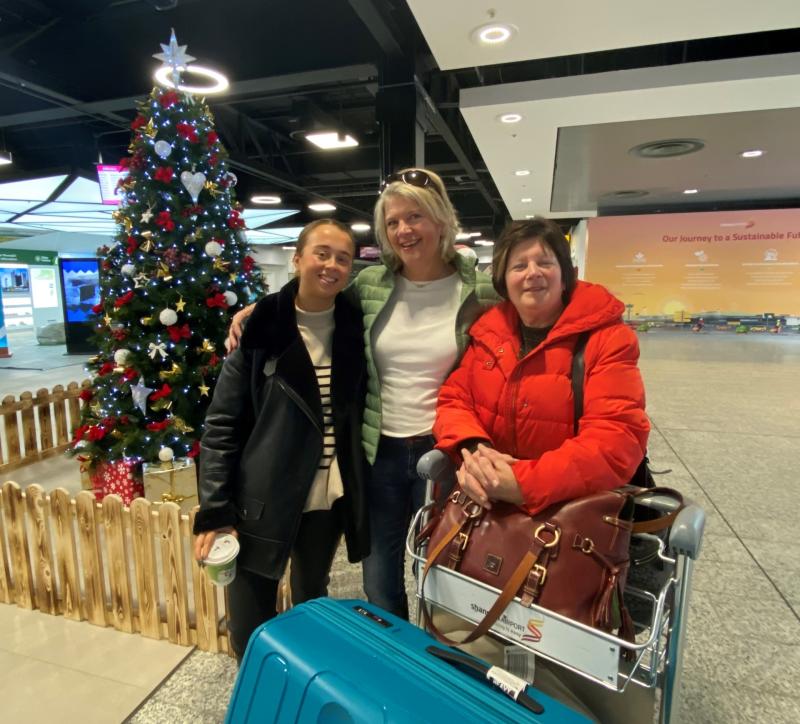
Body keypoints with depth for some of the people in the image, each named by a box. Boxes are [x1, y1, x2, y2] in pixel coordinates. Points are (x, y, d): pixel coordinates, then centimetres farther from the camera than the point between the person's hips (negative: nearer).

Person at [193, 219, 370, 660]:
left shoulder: (354, 328, -1)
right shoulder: (262, 328, -10)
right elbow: (221, 425, -8)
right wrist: (214, 512, -11)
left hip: (331, 498, 3)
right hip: (262, 501, -2)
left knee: (312, 609, 22)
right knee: (249, 634, 7)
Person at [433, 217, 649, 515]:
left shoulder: (608, 338, -10)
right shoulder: (487, 331, 2)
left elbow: (617, 438, -18)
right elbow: (454, 399, 4)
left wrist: (525, 484, -27)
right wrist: (473, 449, -18)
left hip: (576, 508, -2)